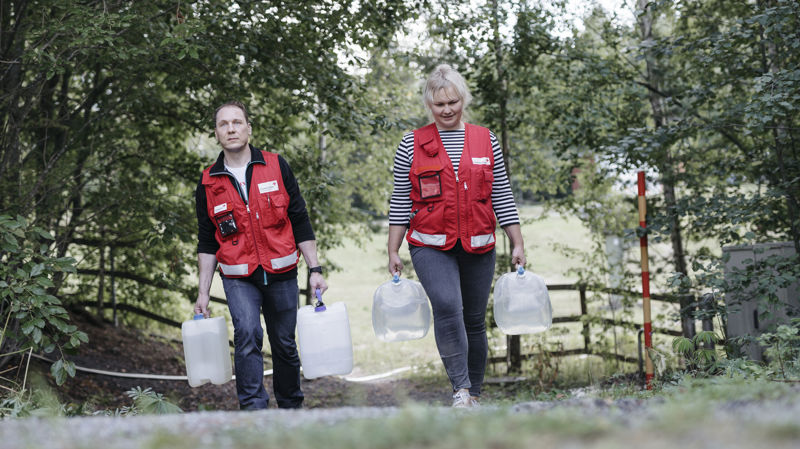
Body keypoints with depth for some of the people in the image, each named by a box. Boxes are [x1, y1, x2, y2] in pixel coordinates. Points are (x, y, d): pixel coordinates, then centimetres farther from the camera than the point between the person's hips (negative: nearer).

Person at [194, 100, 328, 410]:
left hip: (281, 274, 1)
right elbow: (207, 242, 8)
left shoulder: (276, 167, 1)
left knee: (285, 344, 9)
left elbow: (300, 221, 4)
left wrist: (315, 270, 0)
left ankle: (291, 409, 27)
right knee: (247, 333, -22)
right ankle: (253, 408, -19)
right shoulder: (208, 183, 2)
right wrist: (203, 292, 4)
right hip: (238, 277, -1)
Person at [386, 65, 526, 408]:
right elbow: (400, 202, 4)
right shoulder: (412, 145, 3)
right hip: (431, 246, -2)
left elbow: (502, 197, 10)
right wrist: (393, 252, 1)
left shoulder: (485, 141, 8)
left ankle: (473, 394, 22)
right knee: (447, 305, -25)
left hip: (478, 248, 3)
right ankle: (460, 389, -21)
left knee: (474, 319, 8)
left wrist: (518, 245, 6)